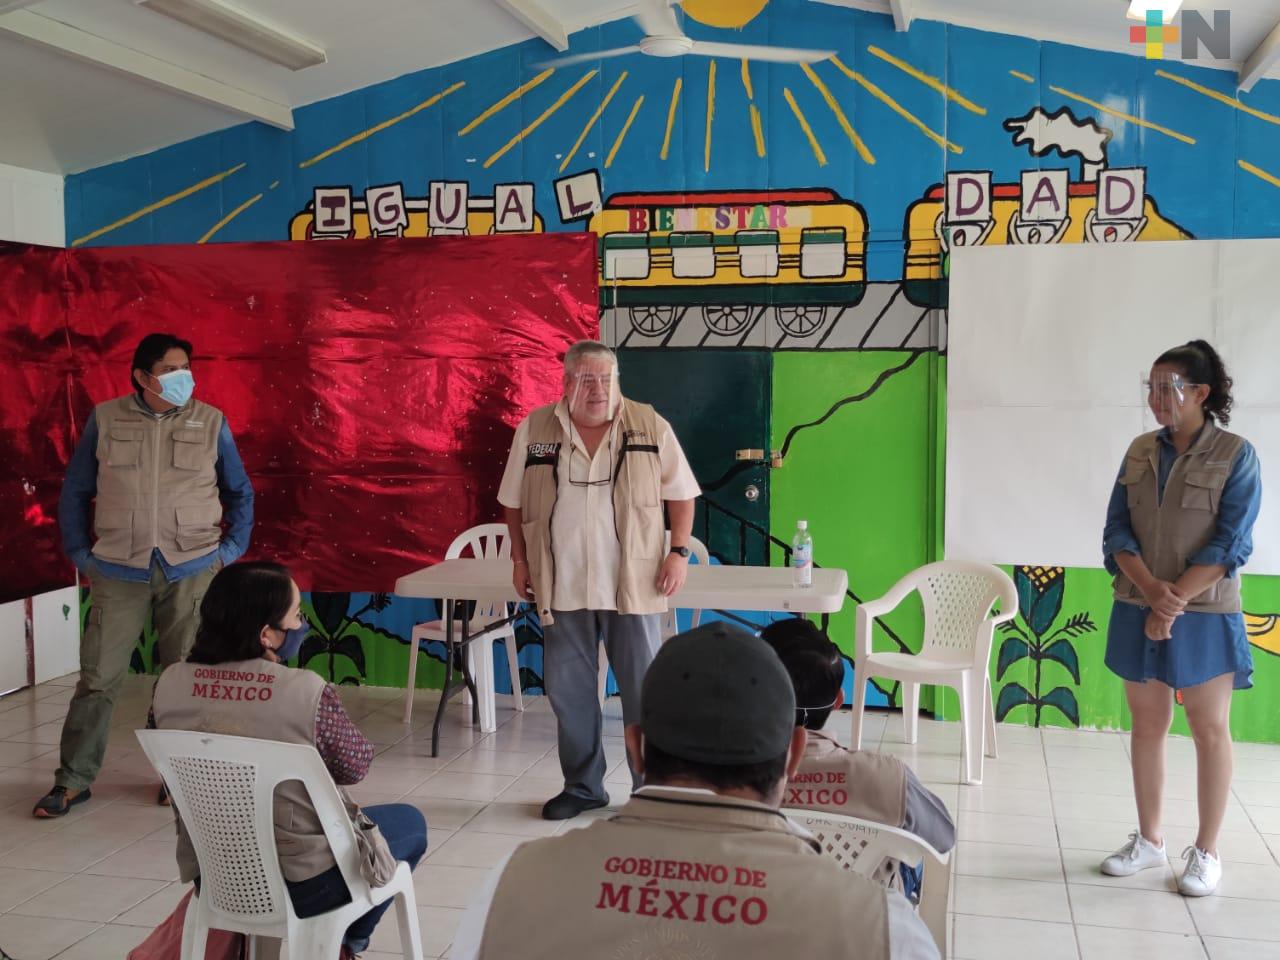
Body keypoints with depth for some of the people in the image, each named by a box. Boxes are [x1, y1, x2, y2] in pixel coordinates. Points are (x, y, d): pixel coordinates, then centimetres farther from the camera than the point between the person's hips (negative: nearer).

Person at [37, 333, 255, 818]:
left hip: (191, 571, 0)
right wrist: (81, 554, 4)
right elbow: (75, 493, 9)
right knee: (98, 677, 2)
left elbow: (241, 495, 11)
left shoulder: (211, 423, 1)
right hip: (119, 572, 0)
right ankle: (73, 778, 14)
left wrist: (230, 551, 3)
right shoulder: (104, 420, 2)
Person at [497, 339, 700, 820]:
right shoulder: (535, 429, 2)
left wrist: (679, 552, -5)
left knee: (645, 691, 6)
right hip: (562, 587, 2)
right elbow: (514, 501, 11)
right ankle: (582, 786, 26)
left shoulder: (650, 427, -1)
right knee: (568, 690, 10)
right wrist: (519, 558, 6)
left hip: (633, 584, -1)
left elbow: (680, 494, 4)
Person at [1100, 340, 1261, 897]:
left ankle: (1206, 852, 17)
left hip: (1204, 616, -4)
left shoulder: (1235, 456, -7)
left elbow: (1230, 545, -12)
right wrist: (1151, 589, -16)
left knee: (1209, 731, 4)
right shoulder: (1140, 452, 5)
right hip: (1138, 611, 4)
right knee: (1147, 725, 11)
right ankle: (1149, 840, 24)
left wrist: (1175, 602, -18)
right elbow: (1116, 531, 1)